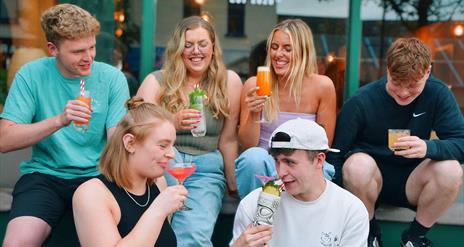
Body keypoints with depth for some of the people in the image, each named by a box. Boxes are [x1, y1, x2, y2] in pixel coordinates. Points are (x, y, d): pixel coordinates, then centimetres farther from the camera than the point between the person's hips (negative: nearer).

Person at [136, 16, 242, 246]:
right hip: (163, 164, 1)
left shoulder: (229, 82, 1)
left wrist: (234, 186, 5)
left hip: (206, 170, -1)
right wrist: (172, 124, -30)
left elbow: (228, 139, 3)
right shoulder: (157, 81, -1)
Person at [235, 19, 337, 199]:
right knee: (253, 156, -33)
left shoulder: (322, 86, -6)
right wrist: (253, 115, -20)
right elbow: (246, 145, -2)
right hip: (261, 166, 0)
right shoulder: (253, 85, -4)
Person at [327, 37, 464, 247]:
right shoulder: (361, 102, -16)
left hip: (411, 183, 2)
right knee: (358, 164, -35)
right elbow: (335, 154, -13)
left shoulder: (437, 94, -10)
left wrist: (428, 148, -38)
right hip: (369, 182, -1)